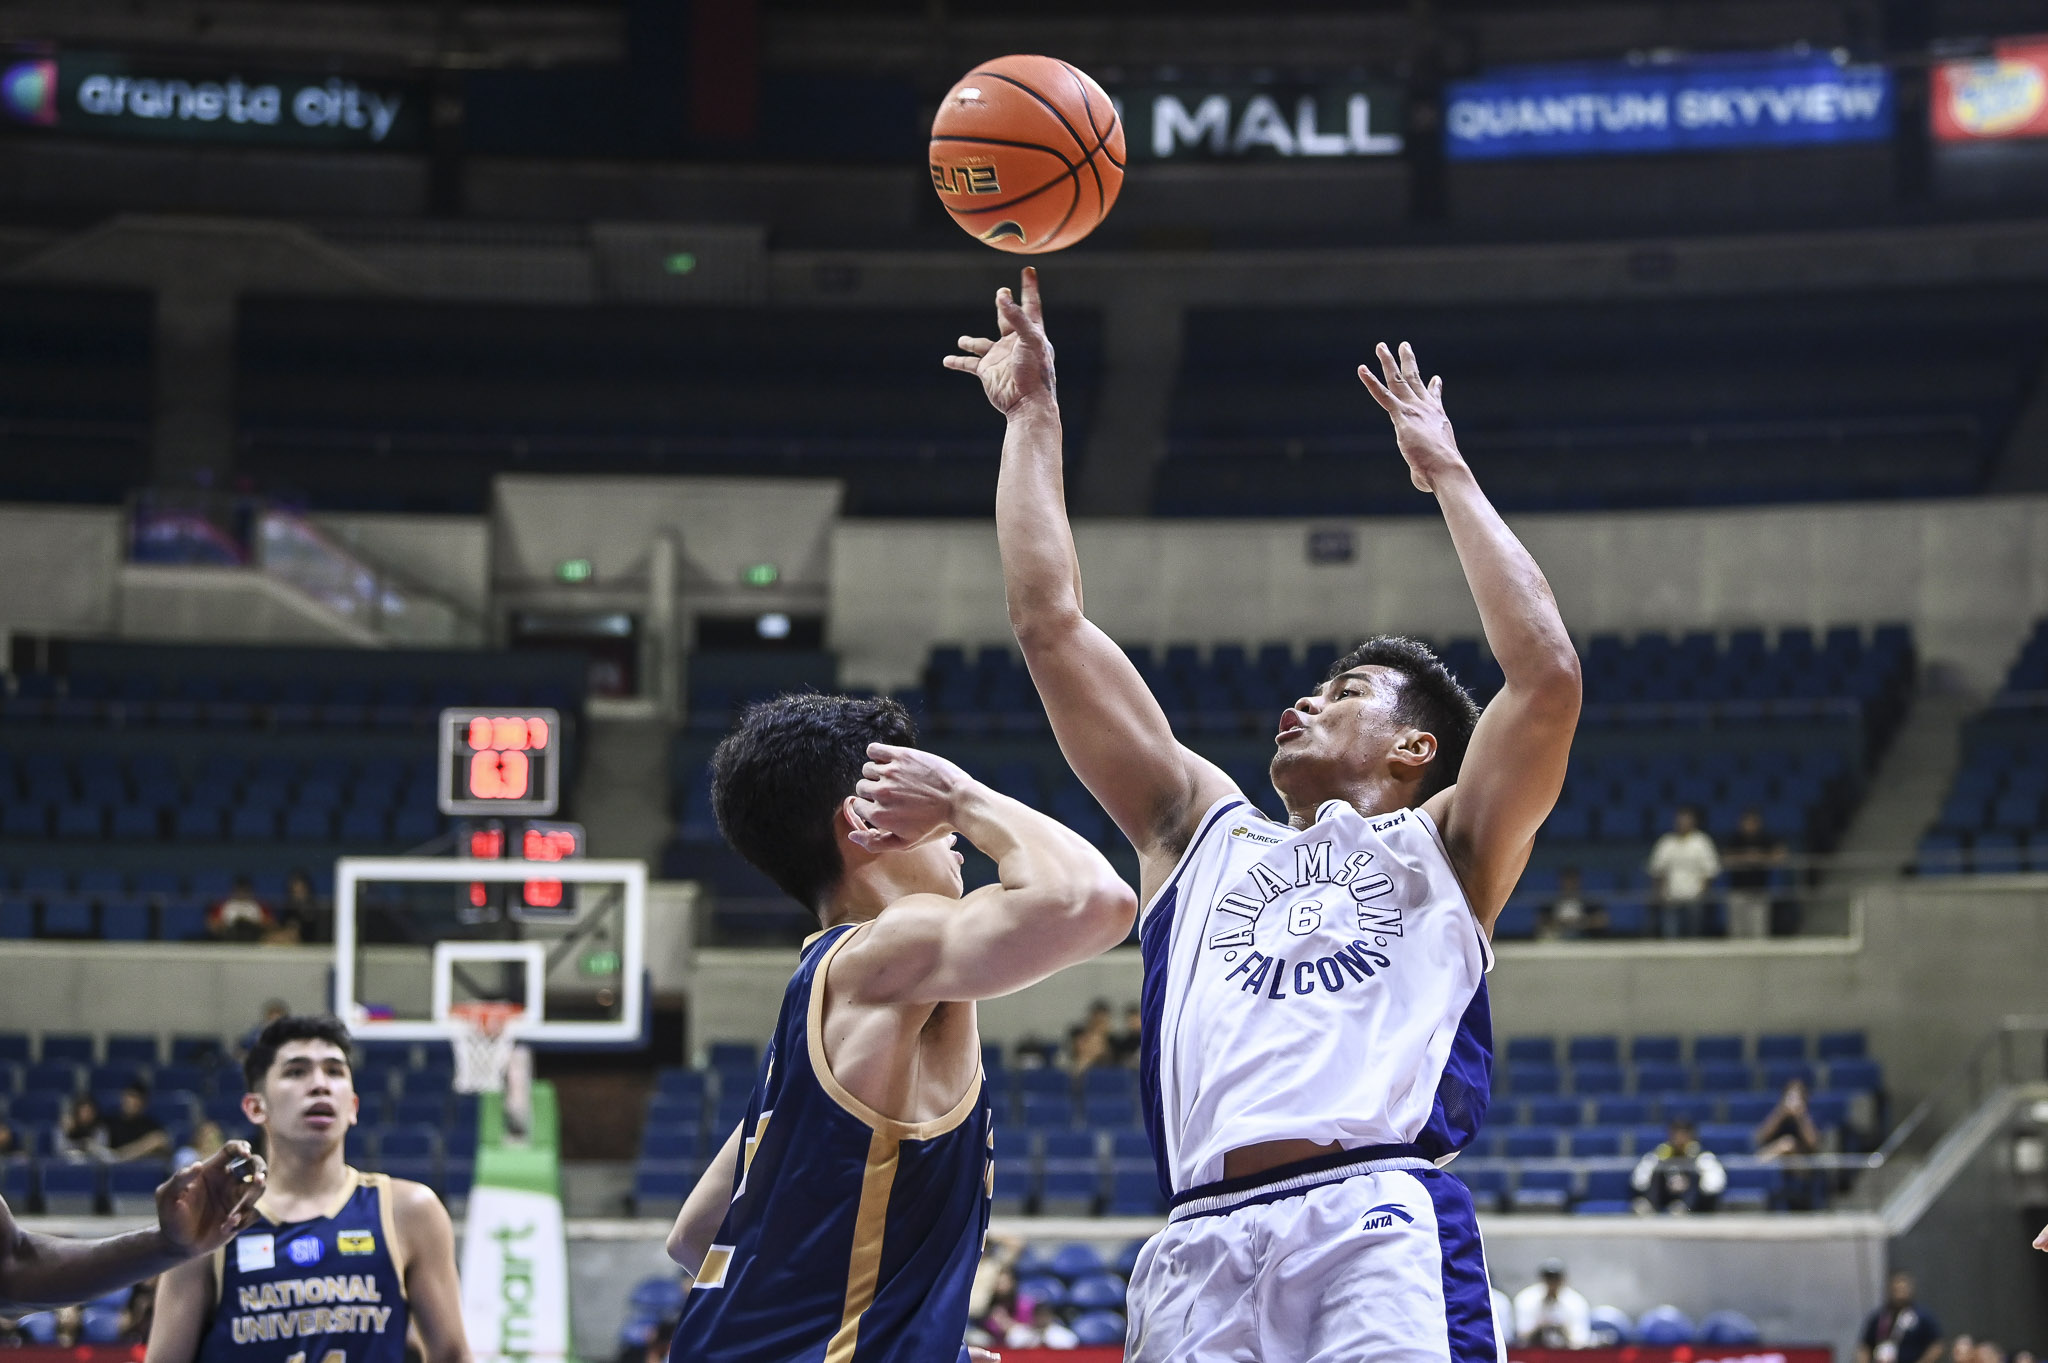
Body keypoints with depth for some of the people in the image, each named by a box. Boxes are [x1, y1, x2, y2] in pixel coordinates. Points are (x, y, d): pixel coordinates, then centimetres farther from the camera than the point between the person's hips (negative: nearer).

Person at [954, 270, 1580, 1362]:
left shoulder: (1441, 850, 21)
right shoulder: (1201, 831, 29)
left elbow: (1547, 676, 6)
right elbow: (1053, 625, 26)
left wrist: (1448, 476, 13)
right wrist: (1031, 416, 27)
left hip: (1381, 1226, -3)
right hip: (1203, 1242, 3)